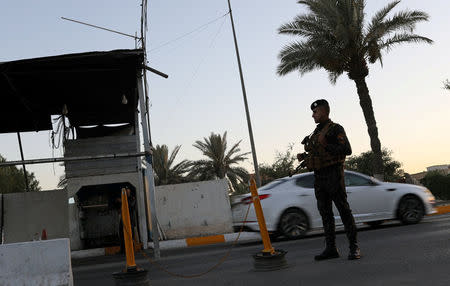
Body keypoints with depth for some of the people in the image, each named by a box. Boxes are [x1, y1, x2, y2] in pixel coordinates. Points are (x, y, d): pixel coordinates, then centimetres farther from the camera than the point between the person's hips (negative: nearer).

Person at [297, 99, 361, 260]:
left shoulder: (336, 129, -3)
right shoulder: (316, 132, 21)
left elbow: (347, 150, -14)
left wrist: (325, 145, -19)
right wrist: (304, 157, 9)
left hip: (333, 174, -8)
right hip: (319, 177, 8)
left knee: (344, 209, -6)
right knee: (325, 213, 7)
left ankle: (354, 247, -2)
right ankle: (331, 248, 11)